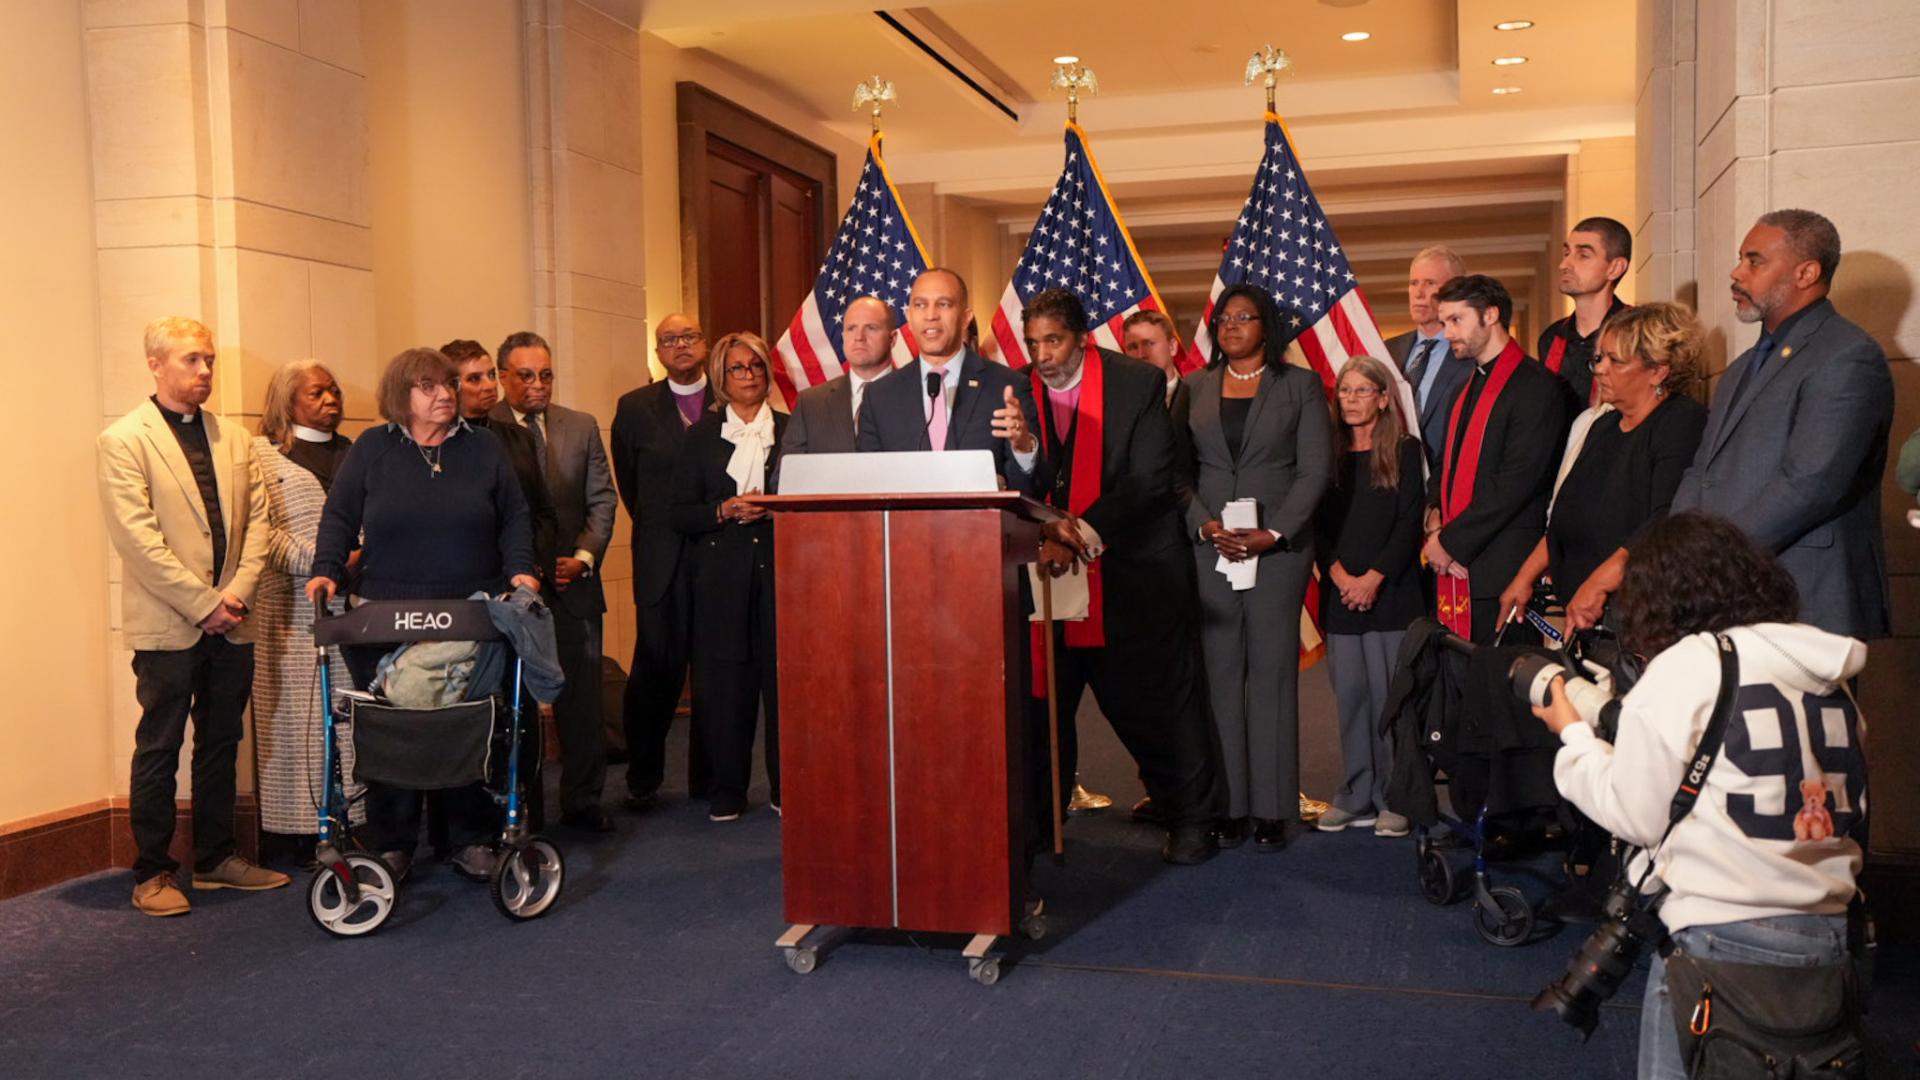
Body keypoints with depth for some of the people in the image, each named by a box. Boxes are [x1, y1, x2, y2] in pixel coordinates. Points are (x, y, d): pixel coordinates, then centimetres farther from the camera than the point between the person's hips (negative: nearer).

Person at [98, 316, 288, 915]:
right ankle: (151, 873, 14)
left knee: (221, 746, 13)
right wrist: (204, 605, -15)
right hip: (168, 626, -5)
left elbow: (256, 519, 7)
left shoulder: (233, 438, 12)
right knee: (159, 750, 3)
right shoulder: (124, 439, -5)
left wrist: (237, 594, -7)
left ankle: (215, 858, 25)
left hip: (229, 624, 5)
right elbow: (138, 538, -13)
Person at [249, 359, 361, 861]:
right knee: (293, 714, -3)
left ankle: (350, 817, 3)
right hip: (290, 608, -4)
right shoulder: (263, 454, 4)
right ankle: (288, 828, 2)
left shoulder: (354, 453, 18)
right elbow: (262, 529, -6)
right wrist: (319, 561, -15)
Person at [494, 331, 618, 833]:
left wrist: (583, 557, -5)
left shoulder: (582, 427, 10)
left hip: (573, 582, 3)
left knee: (582, 696, 6)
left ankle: (582, 801, 17)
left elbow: (601, 500, 8)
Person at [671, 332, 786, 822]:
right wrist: (725, 511, -11)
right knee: (724, 678, 0)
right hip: (722, 573, 0)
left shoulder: (791, 430, 9)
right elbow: (681, 514, 6)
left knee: (782, 672, -2)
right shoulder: (702, 435, 10)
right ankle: (726, 790, 10)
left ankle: (787, 787, 9)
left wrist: (776, 508, -11)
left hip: (781, 566, 0)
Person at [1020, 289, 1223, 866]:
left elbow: (1151, 481, -12)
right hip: (1048, 578, 3)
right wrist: (1044, 536, -18)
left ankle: (1190, 820, 23)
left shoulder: (1139, 384, -5)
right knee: (1039, 703, 4)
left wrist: (1086, 531, -23)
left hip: (1134, 574, -2)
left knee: (1157, 702, 6)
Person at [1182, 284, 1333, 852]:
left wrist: (1273, 533, -11)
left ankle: (1272, 809, 4)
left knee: (1272, 671, -1)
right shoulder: (1192, 388, 12)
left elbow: (1315, 469, 0)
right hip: (1210, 545, 2)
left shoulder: (1300, 385, 7)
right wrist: (1206, 526, -9)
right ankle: (1228, 806, 4)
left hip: (1280, 545, -2)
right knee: (1219, 672, 0)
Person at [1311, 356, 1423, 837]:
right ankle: (1356, 797, 12)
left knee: (1390, 694, -3)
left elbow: (1410, 522, -4)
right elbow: (1317, 523, 7)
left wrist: (1374, 577, -12)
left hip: (1390, 593, -3)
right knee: (1350, 696, 5)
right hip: (1339, 594, 3)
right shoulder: (1329, 453, 10)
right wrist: (1339, 574, -7)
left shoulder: (1405, 450, 2)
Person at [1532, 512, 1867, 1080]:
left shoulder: (1681, 669, -8)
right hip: (1829, 933, 6)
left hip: (1722, 936, -6)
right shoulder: (1829, 668, 8)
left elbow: (1637, 816, -5)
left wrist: (1574, 733, 11)